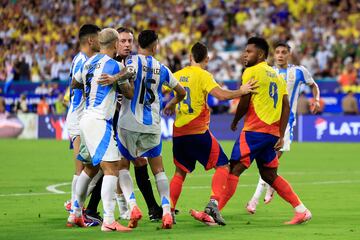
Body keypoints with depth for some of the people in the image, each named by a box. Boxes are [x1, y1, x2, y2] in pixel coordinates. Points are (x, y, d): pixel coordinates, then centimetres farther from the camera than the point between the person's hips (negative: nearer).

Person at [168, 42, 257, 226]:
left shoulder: (177, 75, 10)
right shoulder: (203, 75, -6)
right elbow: (221, 94, -19)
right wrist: (241, 91, -9)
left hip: (178, 132, 6)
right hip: (198, 131, -5)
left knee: (180, 172, 17)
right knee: (222, 165, 2)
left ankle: (169, 209, 8)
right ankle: (213, 203, -16)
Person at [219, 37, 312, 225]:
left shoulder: (252, 72, -5)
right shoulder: (277, 75, 18)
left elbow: (244, 103, -9)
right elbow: (286, 107, 12)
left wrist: (234, 122, 8)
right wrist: (281, 136, 10)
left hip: (254, 131, -8)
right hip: (272, 133, 8)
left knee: (234, 170, -9)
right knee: (270, 175, 16)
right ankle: (302, 211, 12)